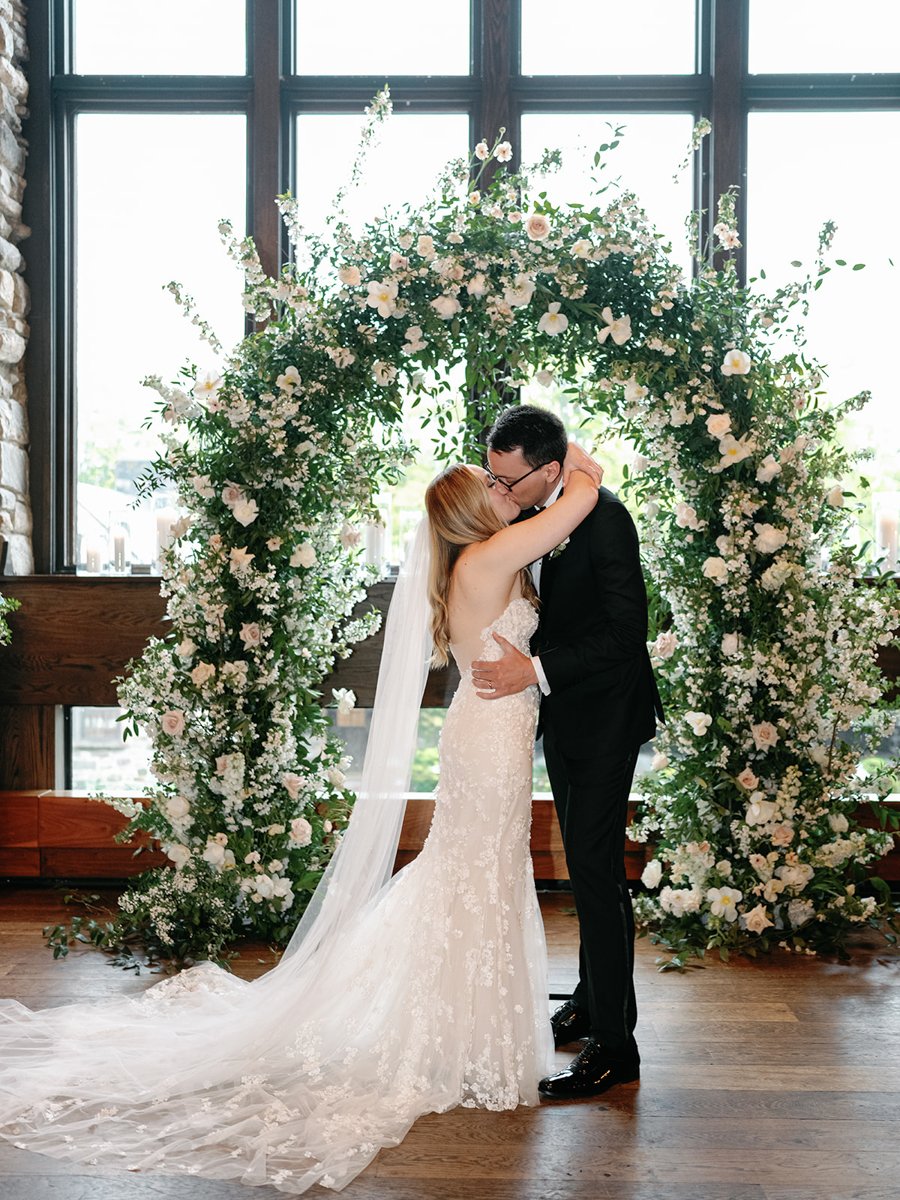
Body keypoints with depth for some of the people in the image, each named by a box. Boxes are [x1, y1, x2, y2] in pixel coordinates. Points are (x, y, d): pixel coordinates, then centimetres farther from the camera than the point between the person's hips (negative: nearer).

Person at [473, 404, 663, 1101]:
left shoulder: (604, 517, -21)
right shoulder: (528, 517, 4)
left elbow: (627, 628, -25)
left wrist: (536, 671, -29)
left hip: (604, 716, -9)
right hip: (562, 712, 9)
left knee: (596, 867, -9)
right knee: (585, 863, 19)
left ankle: (614, 1043, -2)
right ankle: (593, 996, 34)